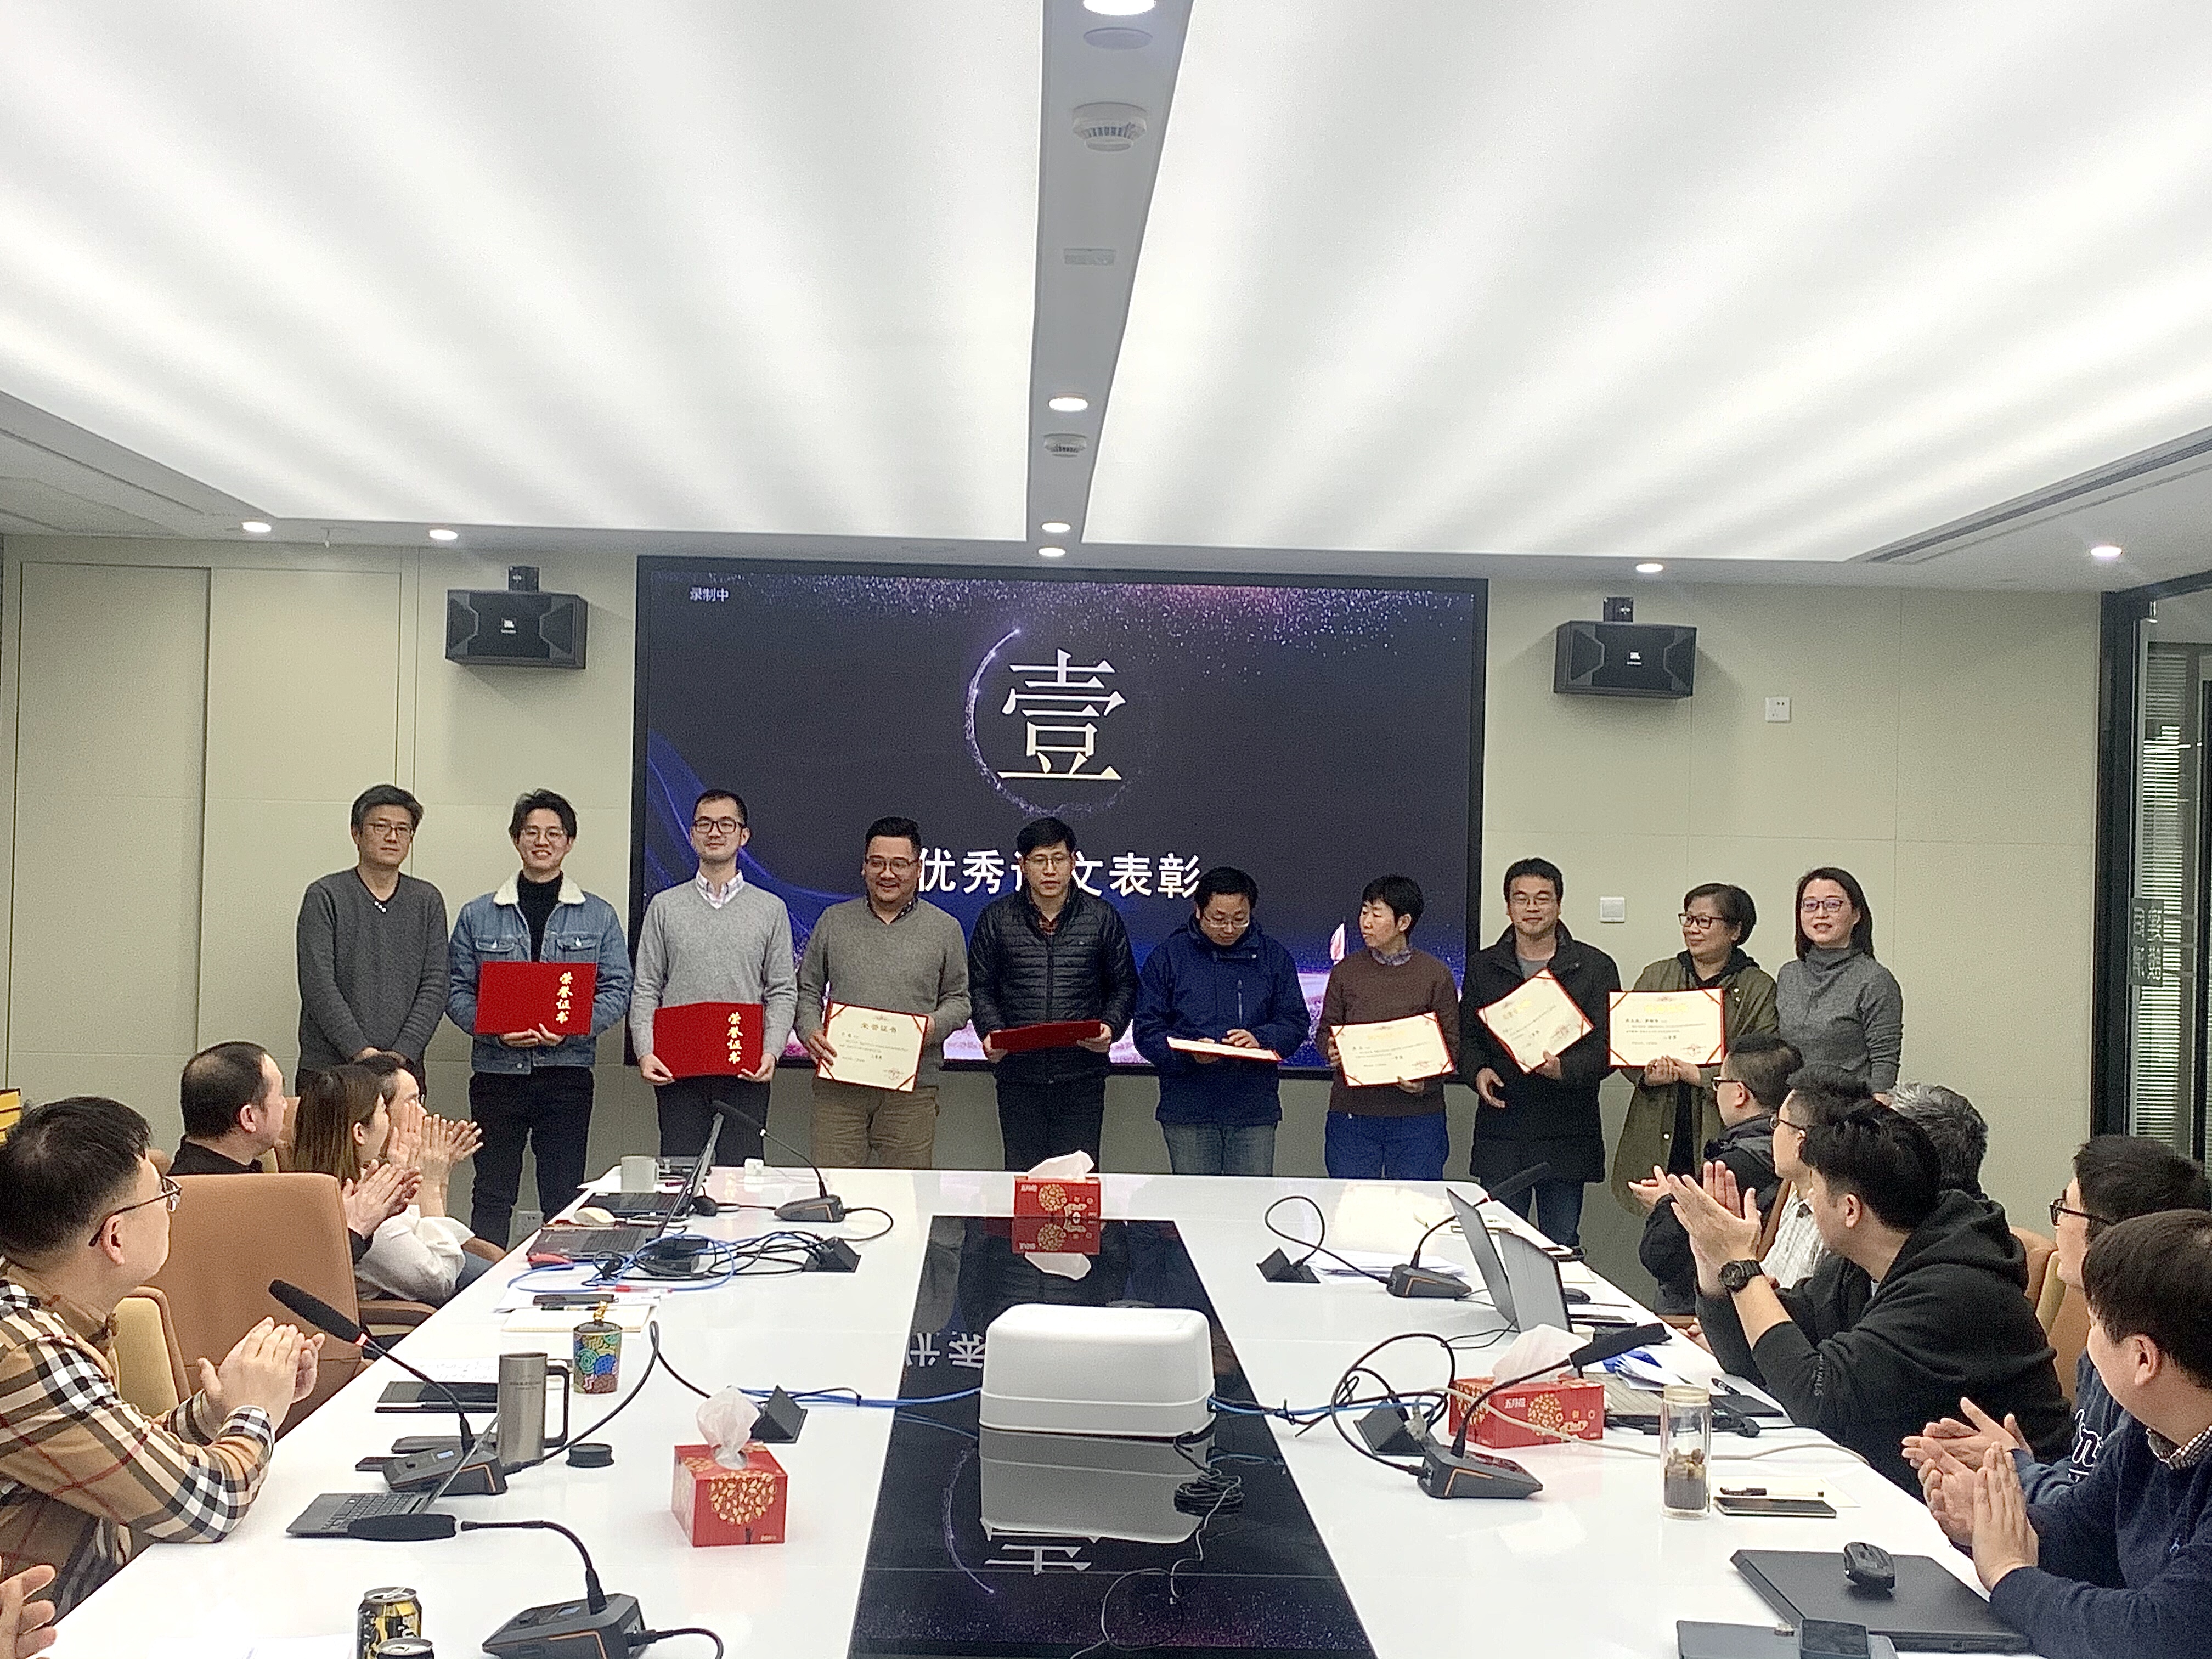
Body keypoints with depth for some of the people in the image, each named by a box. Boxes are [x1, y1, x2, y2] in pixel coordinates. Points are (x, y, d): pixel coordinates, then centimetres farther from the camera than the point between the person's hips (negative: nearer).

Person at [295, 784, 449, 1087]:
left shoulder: (427, 901, 10)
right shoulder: (325, 896, 2)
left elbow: (434, 987, 4)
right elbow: (318, 986, -6)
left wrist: (401, 1055, -8)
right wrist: (361, 1053, -14)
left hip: (405, 1069, 2)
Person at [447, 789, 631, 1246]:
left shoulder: (599, 916, 7)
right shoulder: (478, 915, 7)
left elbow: (618, 990, 2)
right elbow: (457, 992, 4)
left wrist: (570, 1027, -14)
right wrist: (496, 1030, -15)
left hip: (567, 1072, 0)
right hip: (497, 1071, 0)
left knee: (564, 1197, 5)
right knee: (492, 1195, 5)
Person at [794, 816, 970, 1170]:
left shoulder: (944, 929, 7)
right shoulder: (834, 921, 10)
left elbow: (958, 1000, 11)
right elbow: (807, 989, 14)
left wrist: (933, 1026, -9)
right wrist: (810, 1031, -5)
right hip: (838, 1085, 1)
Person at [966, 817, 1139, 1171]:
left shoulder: (1103, 918, 7)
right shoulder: (996, 919, 7)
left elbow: (1124, 986, 12)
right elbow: (980, 987, 10)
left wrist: (1110, 1026, -7)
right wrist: (991, 1031, -8)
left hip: (1082, 1075, 0)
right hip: (1018, 1074, 1)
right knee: (1021, 1174, 4)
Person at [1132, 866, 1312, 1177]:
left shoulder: (1274, 958, 9)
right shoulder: (1168, 956, 4)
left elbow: (1296, 1022, 8)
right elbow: (1148, 1030, 0)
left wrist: (1261, 1039, -13)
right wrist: (1188, 1052, -19)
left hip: (1255, 1108, 1)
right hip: (1188, 1108, -1)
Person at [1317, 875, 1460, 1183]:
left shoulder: (1436, 975, 0)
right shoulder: (1346, 972, 6)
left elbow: (1452, 1044, 0)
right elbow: (1325, 1031, 11)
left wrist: (1425, 1081, -16)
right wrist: (1332, 1051, -11)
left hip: (1417, 1114, -2)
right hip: (1352, 1112, 2)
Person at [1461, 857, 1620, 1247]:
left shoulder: (1596, 968, 3)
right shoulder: (1483, 967, 12)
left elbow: (1607, 1047, -3)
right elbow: (1466, 1036, 16)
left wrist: (1564, 1068, -21)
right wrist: (1478, 1071, -5)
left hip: (1566, 1133, -2)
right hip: (1499, 1131, 2)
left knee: (1563, 1246, 4)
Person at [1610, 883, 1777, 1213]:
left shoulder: (1759, 988, 3)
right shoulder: (1655, 976, 15)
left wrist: (1701, 1076, -15)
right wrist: (1647, 1074, -6)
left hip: (1723, 1132, -3)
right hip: (1658, 1132, 3)